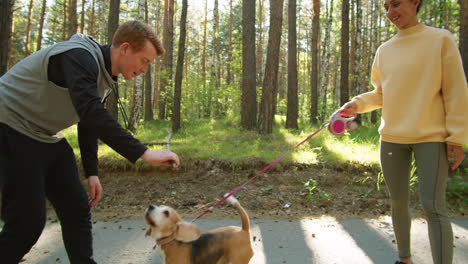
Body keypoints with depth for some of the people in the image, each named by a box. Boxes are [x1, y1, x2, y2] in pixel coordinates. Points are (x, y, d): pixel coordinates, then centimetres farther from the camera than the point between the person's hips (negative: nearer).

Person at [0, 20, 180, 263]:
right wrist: (143, 153, -41)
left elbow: (89, 122, 13)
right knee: (28, 220, -11)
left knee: (77, 209, 3)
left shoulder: (104, 75, 6)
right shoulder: (79, 56, -24)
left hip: (47, 137, 9)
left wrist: (91, 173, 7)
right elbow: (91, 114, -39)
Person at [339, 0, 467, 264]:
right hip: (392, 138, 5)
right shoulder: (384, 50, 9)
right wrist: (357, 104, -6)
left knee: (434, 207, -9)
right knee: (398, 202, 12)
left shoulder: (441, 39, -3)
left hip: (431, 137, -4)